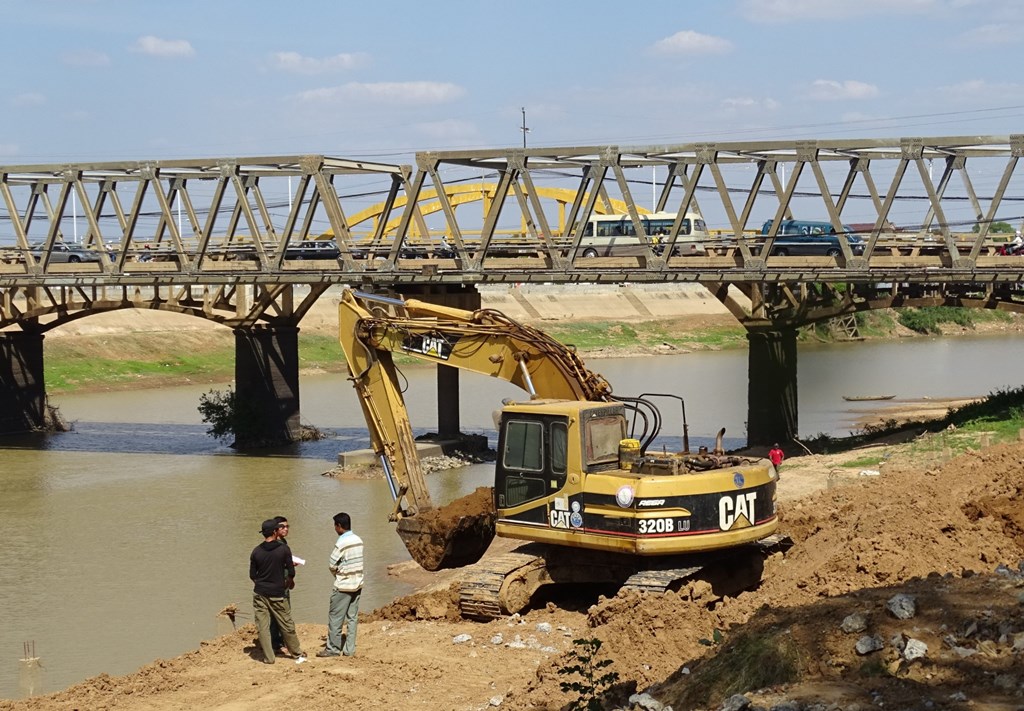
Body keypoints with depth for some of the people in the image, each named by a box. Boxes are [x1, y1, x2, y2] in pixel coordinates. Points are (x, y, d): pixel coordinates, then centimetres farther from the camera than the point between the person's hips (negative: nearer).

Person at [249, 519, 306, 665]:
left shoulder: (256, 552, -1)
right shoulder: (284, 549, -9)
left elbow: (252, 575, 6)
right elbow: (291, 573, -7)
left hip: (259, 594, 2)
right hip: (277, 594, -1)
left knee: (262, 627, 6)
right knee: (287, 626, 10)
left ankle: (268, 657, 7)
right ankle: (298, 655, 22)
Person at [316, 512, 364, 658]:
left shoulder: (341, 543, -18)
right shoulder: (358, 541, 4)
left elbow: (332, 565, -13)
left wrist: (337, 573, 8)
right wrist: (341, 571, 8)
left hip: (343, 586, -7)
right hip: (357, 584, 7)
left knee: (335, 617, 3)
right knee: (352, 618, 10)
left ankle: (333, 648, 8)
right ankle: (349, 649, 12)